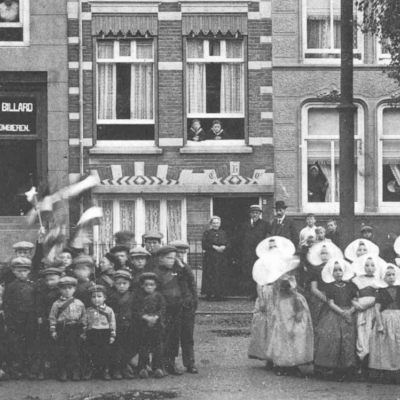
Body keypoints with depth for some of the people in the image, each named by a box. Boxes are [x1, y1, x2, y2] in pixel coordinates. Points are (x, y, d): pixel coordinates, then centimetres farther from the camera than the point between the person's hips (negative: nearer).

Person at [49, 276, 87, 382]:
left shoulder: (79, 303, 8)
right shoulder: (57, 304, 2)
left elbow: (83, 317, 12)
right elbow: (52, 317, 2)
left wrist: (83, 330, 8)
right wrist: (53, 331, -4)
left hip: (75, 330, 1)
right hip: (61, 330, -1)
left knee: (75, 352, 2)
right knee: (61, 353, 1)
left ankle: (75, 372, 9)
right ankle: (62, 372, 8)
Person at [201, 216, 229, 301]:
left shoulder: (223, 233, 17)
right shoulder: (207, 233, 5)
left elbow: (228, 244, 12)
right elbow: (204, 244, -5)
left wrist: (223, 247, -10)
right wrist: (214, 247, -15)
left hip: (222, 258, 4)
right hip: (210, 258, -4)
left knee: (220, 276, -1)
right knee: (210, 276, -9)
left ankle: (218, 294, 2)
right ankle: (209, 294, -8)